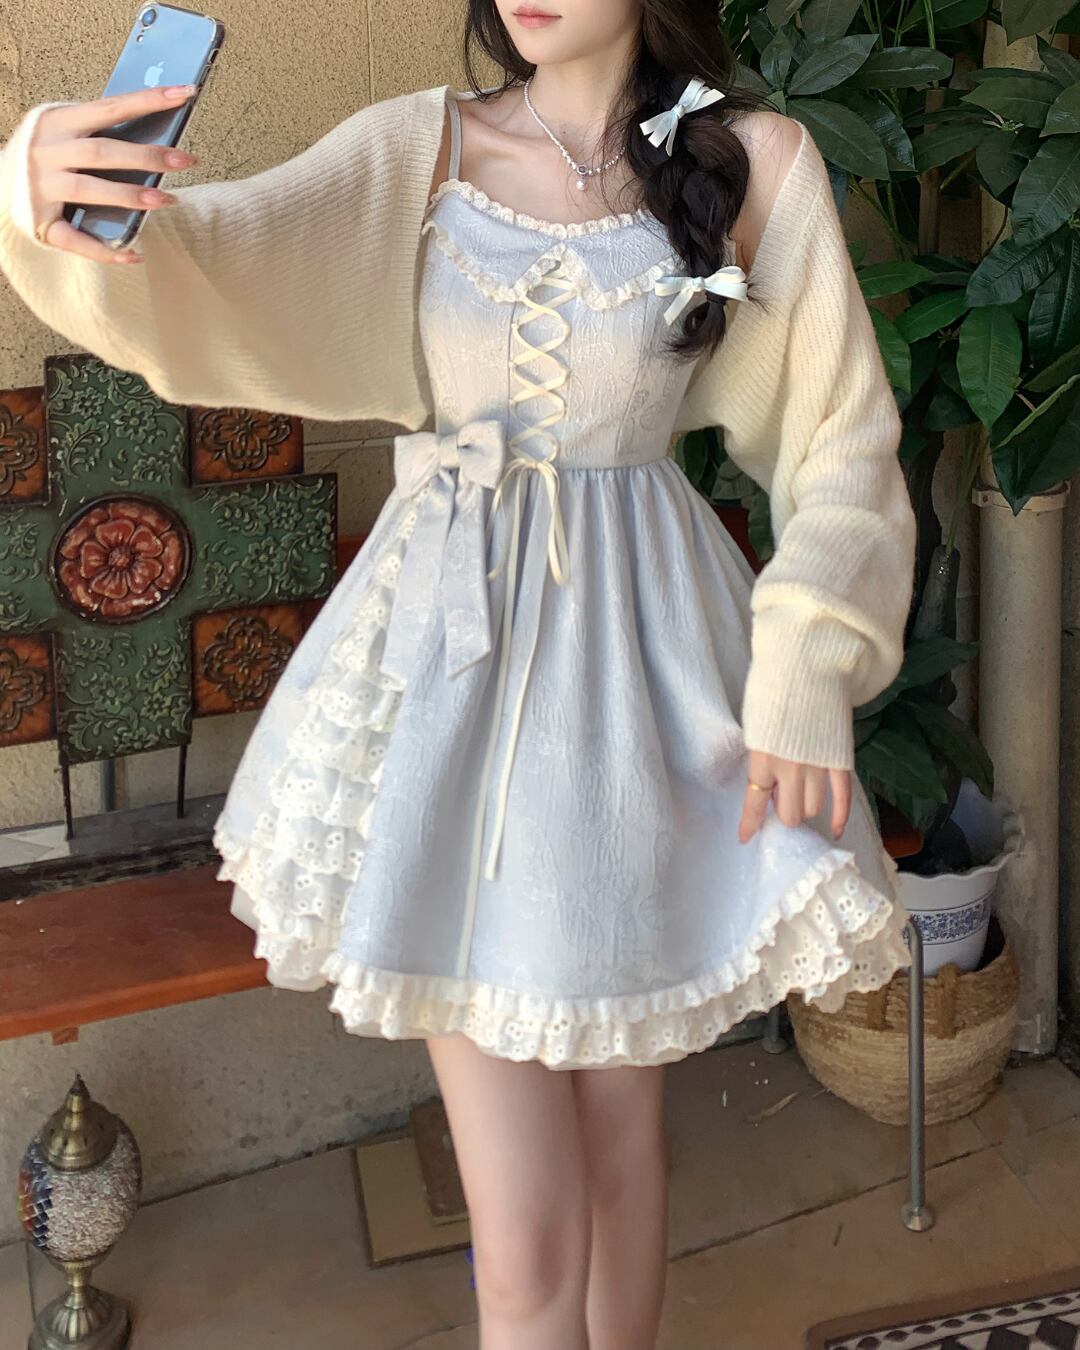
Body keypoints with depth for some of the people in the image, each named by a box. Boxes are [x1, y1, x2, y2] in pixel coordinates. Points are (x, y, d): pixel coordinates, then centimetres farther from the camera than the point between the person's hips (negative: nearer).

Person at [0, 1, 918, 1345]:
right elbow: (206, 258, -11)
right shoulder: (419, 148, 2)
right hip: (449, 647, 0)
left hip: (639, 653, 0)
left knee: (619, 1105, 16)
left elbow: (841, 445, 3)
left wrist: (805, 674, -7)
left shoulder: (757, 162, -1)